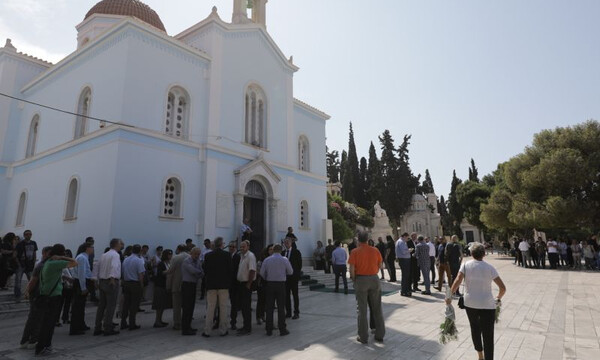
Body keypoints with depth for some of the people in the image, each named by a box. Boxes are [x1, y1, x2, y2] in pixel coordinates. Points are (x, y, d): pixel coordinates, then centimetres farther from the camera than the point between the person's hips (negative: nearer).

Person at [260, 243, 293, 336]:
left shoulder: (267, 260, 0)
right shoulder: (284, 260, -5)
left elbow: (262, 273, 2)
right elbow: (290, 272, 3)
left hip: (270, 284, 2)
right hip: (281, 284, -2)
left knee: (269, 307, 8)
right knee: (281, 308, 4)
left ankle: (269, 330, 14)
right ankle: (282, 329, 8)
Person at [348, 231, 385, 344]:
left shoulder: (355, 252, -8)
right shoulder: (375, 250, 1)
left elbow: (352, 269, -13)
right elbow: (380, 266, 8)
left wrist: (354, 279, 2)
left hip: (361, 280, -3)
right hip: (374, 279, 3)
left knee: (362, 310, 7)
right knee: (377, 309, 13)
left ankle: (363, 337, 12)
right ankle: (380, 335, 21)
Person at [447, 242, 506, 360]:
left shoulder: (466, 265, -4)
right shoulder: (490, 267, -4)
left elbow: (457, 282, -14)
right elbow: (503, 288, -5)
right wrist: (498, 298, 12)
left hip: (470, 304, 2)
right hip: (487, 305, -2)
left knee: (475, 329, 23)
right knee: (488, 335, 5)